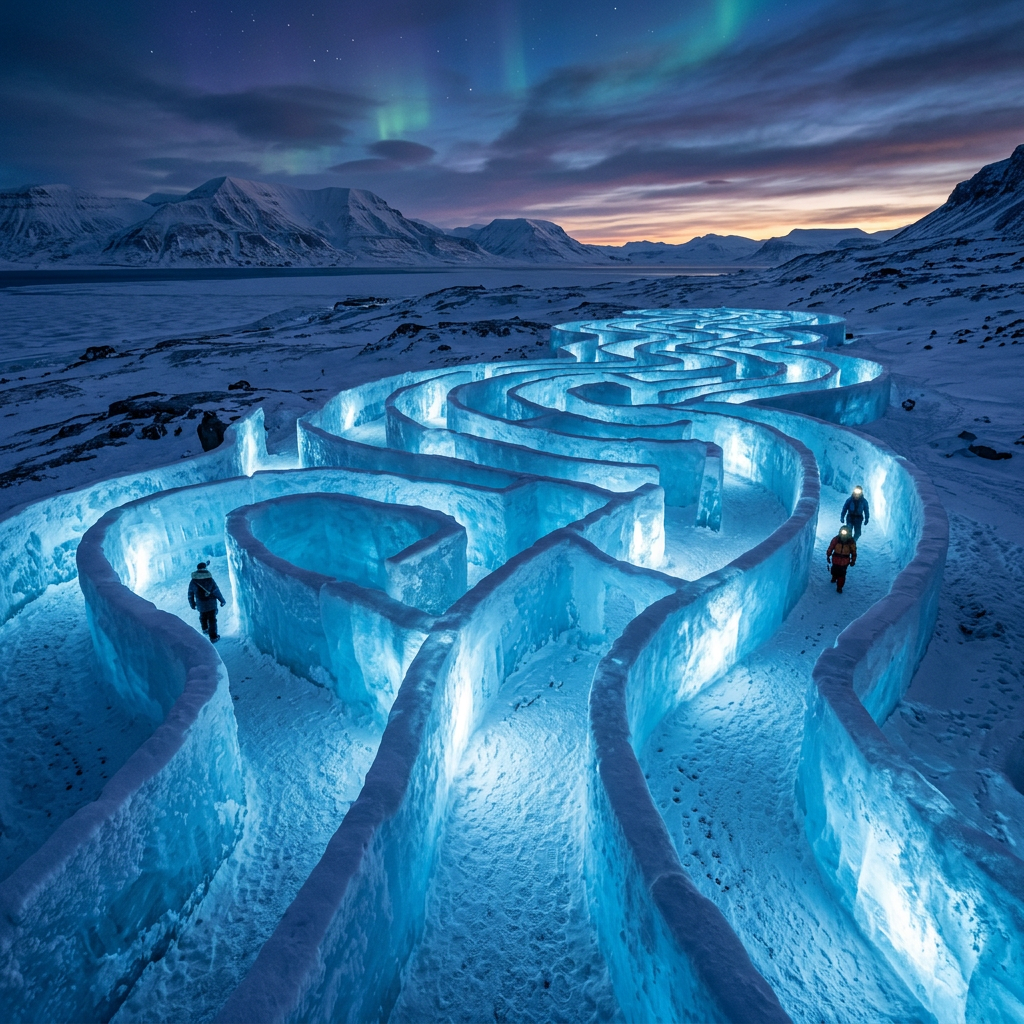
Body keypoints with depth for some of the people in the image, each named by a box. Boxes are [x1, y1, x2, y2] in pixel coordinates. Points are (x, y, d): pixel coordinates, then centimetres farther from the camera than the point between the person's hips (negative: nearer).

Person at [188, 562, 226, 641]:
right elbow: (216, 591, -12)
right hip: (211, 604, -3)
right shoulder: (210, 580, -17)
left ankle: (205, 629, 49)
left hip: (200, 604, 3)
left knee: (203, 617, 29)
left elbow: (190, 594, 1)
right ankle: (213, 637, 8)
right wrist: (222, 600, 1)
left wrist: (192, 603, 16)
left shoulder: (193, 581, -8)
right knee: (212, 620, 6)